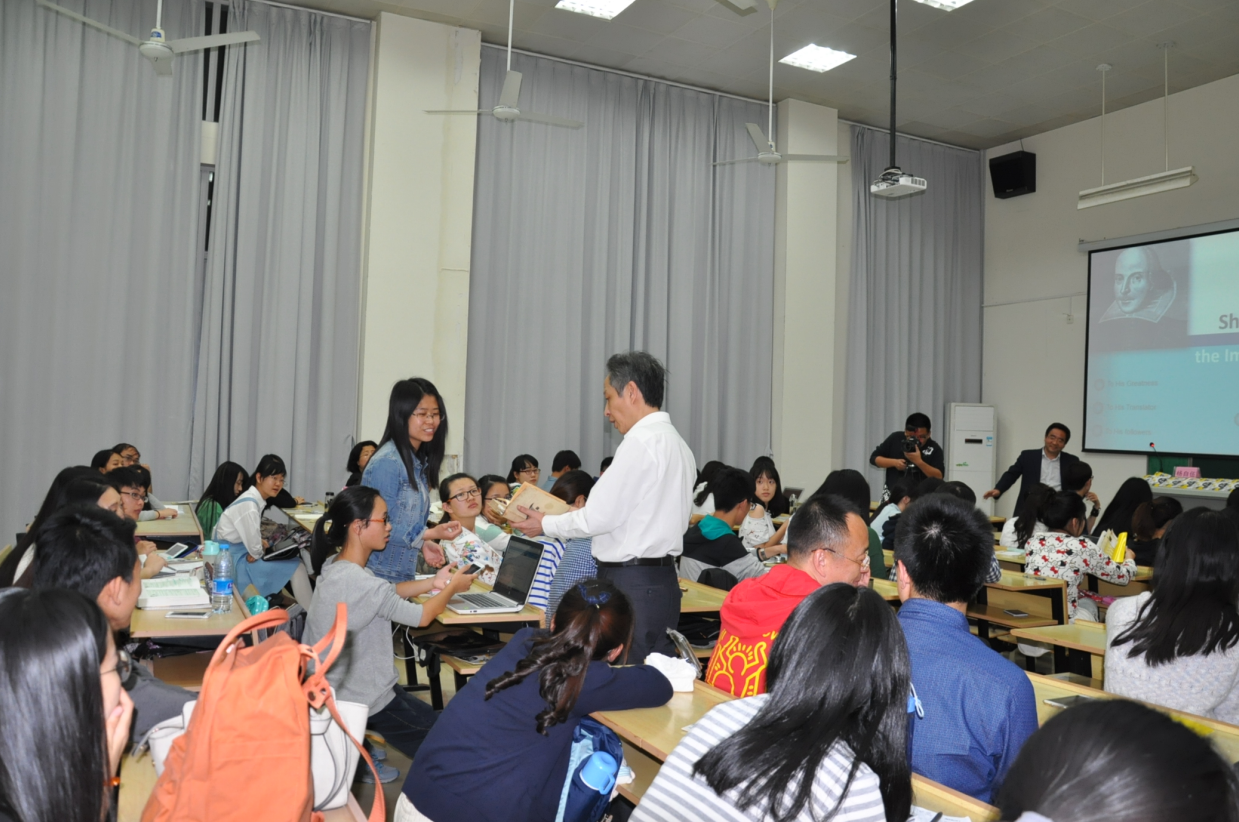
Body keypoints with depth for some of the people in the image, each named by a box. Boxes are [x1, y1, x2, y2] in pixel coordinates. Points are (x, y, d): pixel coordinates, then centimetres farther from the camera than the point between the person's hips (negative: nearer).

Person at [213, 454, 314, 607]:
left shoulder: (255, 500, 4)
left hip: (239, 554, 9)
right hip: (233, 561, -9)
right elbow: (255, 548, -22)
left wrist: (260, 544, -3)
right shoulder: (249, 504, -23)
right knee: (296, 567, -10)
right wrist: (261, 549, -3)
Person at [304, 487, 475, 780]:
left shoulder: (336, 569, -2)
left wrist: (433, 583, 4)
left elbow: (387, 592, 13)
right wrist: (452, 589, -1)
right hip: (362, 698, -8)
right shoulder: (359, 582, -30)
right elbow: (422, 617, -18)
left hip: (329, 687, 8)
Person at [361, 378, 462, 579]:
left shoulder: (419, 462, 8)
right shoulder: (387, 462, -18)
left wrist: (422, 544, 0)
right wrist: (430, 534, -24)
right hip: (381, 575, -8)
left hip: (405, 574, 8)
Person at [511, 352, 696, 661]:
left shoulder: (641, 441, -14)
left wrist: (545, 525, 2)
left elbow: (600, 516, -13)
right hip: (661, 575, 9)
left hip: (632, 586, -9)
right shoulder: (676, 442, 13)